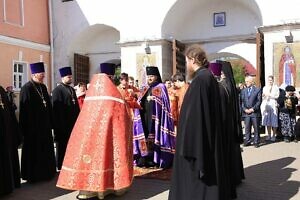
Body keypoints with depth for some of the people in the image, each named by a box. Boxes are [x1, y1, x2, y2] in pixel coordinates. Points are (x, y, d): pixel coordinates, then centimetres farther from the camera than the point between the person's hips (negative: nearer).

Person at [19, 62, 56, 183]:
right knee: (34, 151, 5)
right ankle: (33, 175, 19)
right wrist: (27, 127, -18)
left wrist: (50, 123, 10)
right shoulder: (27, 88, -13)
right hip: (33, 126, -7)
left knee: (45, 150, 14)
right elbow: (25, 110, -17)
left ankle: (45, 172, 28)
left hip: (45, 124, 7)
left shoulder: (43, 87, 9)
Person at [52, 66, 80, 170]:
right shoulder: (57, 90, -9)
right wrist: (60, 124, -19)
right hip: (63, 123, -7)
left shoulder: (72, 89, 15)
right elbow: (56, 109, -16)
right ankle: (61, 166, 17)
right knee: (62, 146, 5)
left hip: (73, 122, 7)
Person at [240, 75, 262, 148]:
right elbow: (241, 101, 9)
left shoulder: (257, 90, 3)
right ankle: (247, 141, 13)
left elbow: (259, 101, -3)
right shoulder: (243, 91, 14)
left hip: (255, 112, -3)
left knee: (256, 128, 3)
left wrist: (253, 109, -11)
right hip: (246, 113, 3)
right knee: (247, 128, 6)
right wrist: (245, 109, -5)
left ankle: (256, 142, 11)